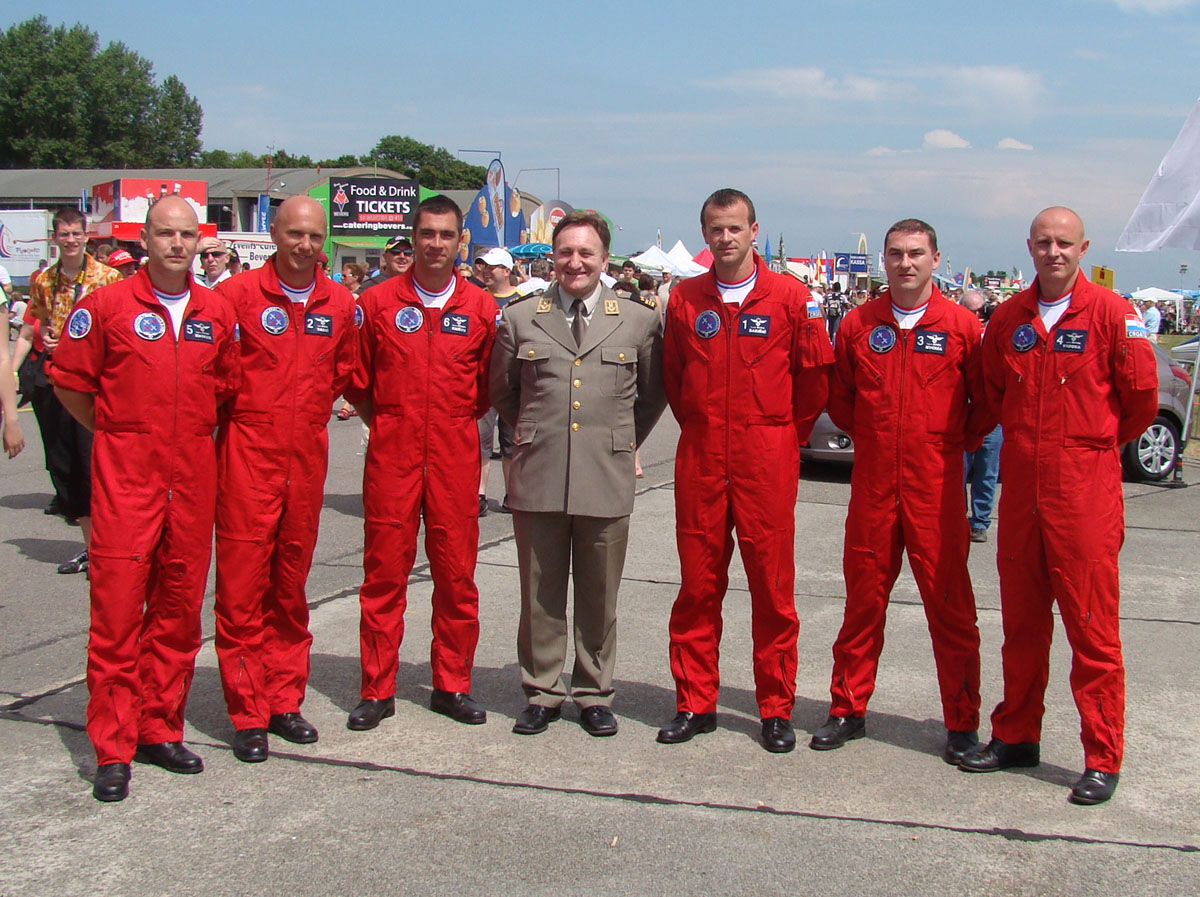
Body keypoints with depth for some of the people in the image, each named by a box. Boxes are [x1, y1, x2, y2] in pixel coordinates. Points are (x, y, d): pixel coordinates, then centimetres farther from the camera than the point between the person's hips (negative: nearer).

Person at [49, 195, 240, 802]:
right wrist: (118, 433, 8)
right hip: (125, 478, -4)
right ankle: (113, 750, 4)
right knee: (117, 607, -4)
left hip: (193, 477, 4)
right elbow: (67, 380, 5)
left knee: (179, 606, 9)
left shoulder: (218, 313, 8)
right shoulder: (107, 306, -2)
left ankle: (162, 729, 21)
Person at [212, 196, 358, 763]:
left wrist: (308, 412, 12)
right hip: (247, 456, -4)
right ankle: (248, 715, 7)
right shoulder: (237, 295, -5)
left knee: (291, 582, 12)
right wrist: (243, 416, -1)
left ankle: (284, 700, 22)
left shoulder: (340, 304, 7)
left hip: (307, 455, 4)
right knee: (242, 584, -2)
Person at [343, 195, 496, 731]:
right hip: (391, 455, 0)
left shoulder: (481, 309, 5)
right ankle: (377, 689, 11)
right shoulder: (377, 302, 3)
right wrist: (390, 425, 9)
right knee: (384, 571, 1)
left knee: (456, 572, 4)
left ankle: (452, 686, 17)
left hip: (456, 456, 1)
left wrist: (457, 422, 10)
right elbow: (357, 382, 11)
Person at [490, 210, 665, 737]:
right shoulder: (519, 318, 6)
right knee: (540, 594, 8)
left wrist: (622, 442, 11)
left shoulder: (639, 320, 4)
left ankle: (594, 695, 21)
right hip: (537, 477, 1)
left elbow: (653, 395, 14)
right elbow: (501, 391, 18)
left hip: (606, 478, 0)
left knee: (600, 596, 8)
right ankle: (541, 694, 21)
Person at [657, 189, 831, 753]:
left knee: (773, 586, 2)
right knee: (698, 584, 6)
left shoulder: (790, 298, -1)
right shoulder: (685, 300, 7)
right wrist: (701, 427, 13)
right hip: (700, 458, 2)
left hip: (767, 462, -2)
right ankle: (695, 703, 17)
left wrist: (789, 432, 9)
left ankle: (776, 709, 13)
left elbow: (815, 374, 6)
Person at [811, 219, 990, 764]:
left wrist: (952, 445, 3)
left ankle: (962, 723, 12)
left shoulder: (962, 326, -1)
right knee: (863, 599, 9)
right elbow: (839, 397, 16)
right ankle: (849, 709, 21)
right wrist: (872, 437, 10)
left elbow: (986, 402, 6)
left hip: (935, 486, -2)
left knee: (949, 603, 2)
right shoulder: (858, 324, 7)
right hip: (872, 482, 2)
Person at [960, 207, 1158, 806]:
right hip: (1020, 484, 5)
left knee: (1093, 627, -1)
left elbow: (1141, 394, 0)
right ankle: (1016, 736, 25)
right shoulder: (1008, 318, 9)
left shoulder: (1111, 314, -5)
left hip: (1085, 489, -4)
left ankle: (1103, 759, 8)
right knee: (1021, 622, 13)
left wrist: (1099, 443, 11)